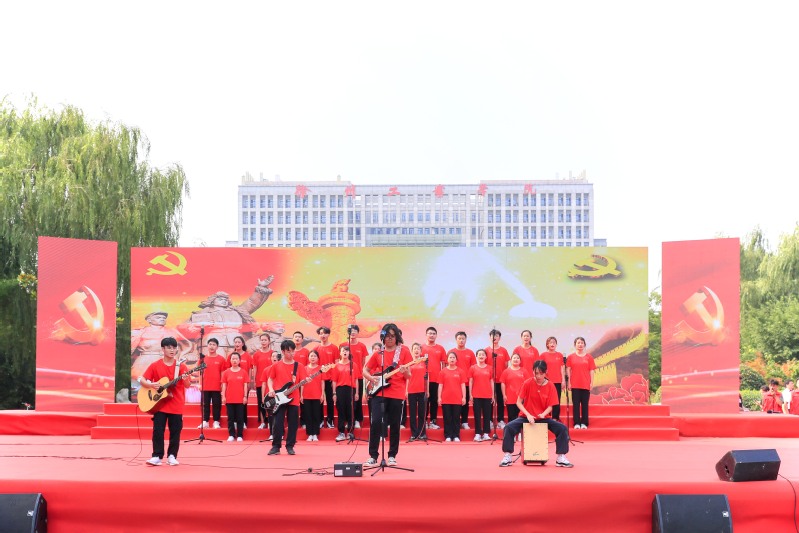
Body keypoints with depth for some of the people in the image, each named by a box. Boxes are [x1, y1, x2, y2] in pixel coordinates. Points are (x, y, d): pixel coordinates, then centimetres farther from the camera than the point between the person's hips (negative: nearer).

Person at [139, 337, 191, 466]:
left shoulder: (181, 366, 0)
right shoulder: (155, 366, 1)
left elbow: (187, 385, -5)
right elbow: (142, 380, 1)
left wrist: (186, 380, -28)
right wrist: (151, 385, -18)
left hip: (176, 405, 0)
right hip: (160, 404, 0)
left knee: (175, 431, 3)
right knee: (158, 431, -3)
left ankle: (172, 456, 14)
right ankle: (157, 456, 4)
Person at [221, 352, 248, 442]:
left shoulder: (243, 372, 1)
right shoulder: (226, 372, 3)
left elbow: (245, 385, 2)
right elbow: (224, 385, 4)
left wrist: (245, 396, -3)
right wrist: (223, 396, -1)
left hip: (240, 399, -1)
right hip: (229, 399, 1)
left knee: (240, 418, 3)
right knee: (230, 418, 5)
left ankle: (240, 436, 9)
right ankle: (231, 435, 12)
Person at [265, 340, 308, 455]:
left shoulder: (299, 366, 5)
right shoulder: (276, 365, 5)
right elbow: (270, 379, 12)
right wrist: (271, 390, -5)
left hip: (294, 400, 1)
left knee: (293, 424, 4)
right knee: (277, 423, -3)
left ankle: (290, 446, 14)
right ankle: (276, 446, 7)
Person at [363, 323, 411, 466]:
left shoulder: (404, 351, 3)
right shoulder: (378, 353, 9)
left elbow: (408, 376, 2)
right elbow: (365, 370, 14)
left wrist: (405, 372, -21)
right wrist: (371, 378, -6)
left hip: (397, 394, -1)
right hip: (379, 392, 1)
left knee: (394, 425, 4)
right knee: (376, 422, -9)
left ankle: (392, 456, 16)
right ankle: (373, 456, 0)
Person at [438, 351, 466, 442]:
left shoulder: (460, 371, 3)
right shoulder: (443, 371, 3)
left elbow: (463, 385, 4)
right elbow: (440, 385, 3)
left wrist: (464, 397, -1)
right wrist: (439, 397, -2)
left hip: (457, 399, 0)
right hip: (446, 399, 0)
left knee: (456, 418, 5)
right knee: (447, 418, 4)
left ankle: (456, 436, 10)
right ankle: (448, 436, 8)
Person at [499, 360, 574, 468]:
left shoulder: (550, 386, -7)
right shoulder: (528, 383, -9)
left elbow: (550, 406, -5)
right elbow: (519, 402, -8)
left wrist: (543, 414, -27)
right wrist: (528, 415, -21)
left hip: (544, 418, 1)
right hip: (527, 417, -1)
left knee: (563, 428, -21)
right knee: (509, 427, -25)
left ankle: (561, 458, -10)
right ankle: (507, 457, -13)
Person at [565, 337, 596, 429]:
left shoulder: (589, 357, 4)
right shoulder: (571, 357, 4)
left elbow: (591, 371, 5)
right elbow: (568, 370, 5)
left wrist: (592, 383, -1)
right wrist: (569, 382, -1)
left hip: (586, 384, 0)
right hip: (575, 384, 0)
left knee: (585, 404, 3)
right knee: (576, 404, 1)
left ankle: (584, 423, 7)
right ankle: (577, 423, 4)